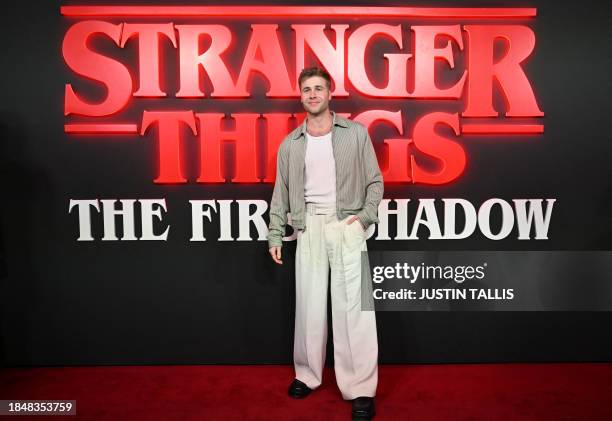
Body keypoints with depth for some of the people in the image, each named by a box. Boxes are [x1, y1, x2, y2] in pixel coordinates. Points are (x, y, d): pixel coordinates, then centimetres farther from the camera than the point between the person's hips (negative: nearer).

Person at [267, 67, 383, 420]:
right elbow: (281, 192, 13)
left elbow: (375, 181, 6)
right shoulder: (291, 143, 11)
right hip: (309, 228, 3)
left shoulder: (356, 133, 5)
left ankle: (361, 390, 2)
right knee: (309, 306, 8)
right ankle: (307, 375, 24)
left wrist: (365, 216, -9)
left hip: (347, 226, -2)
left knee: (353, 306, -6)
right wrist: (275, 235, 8)